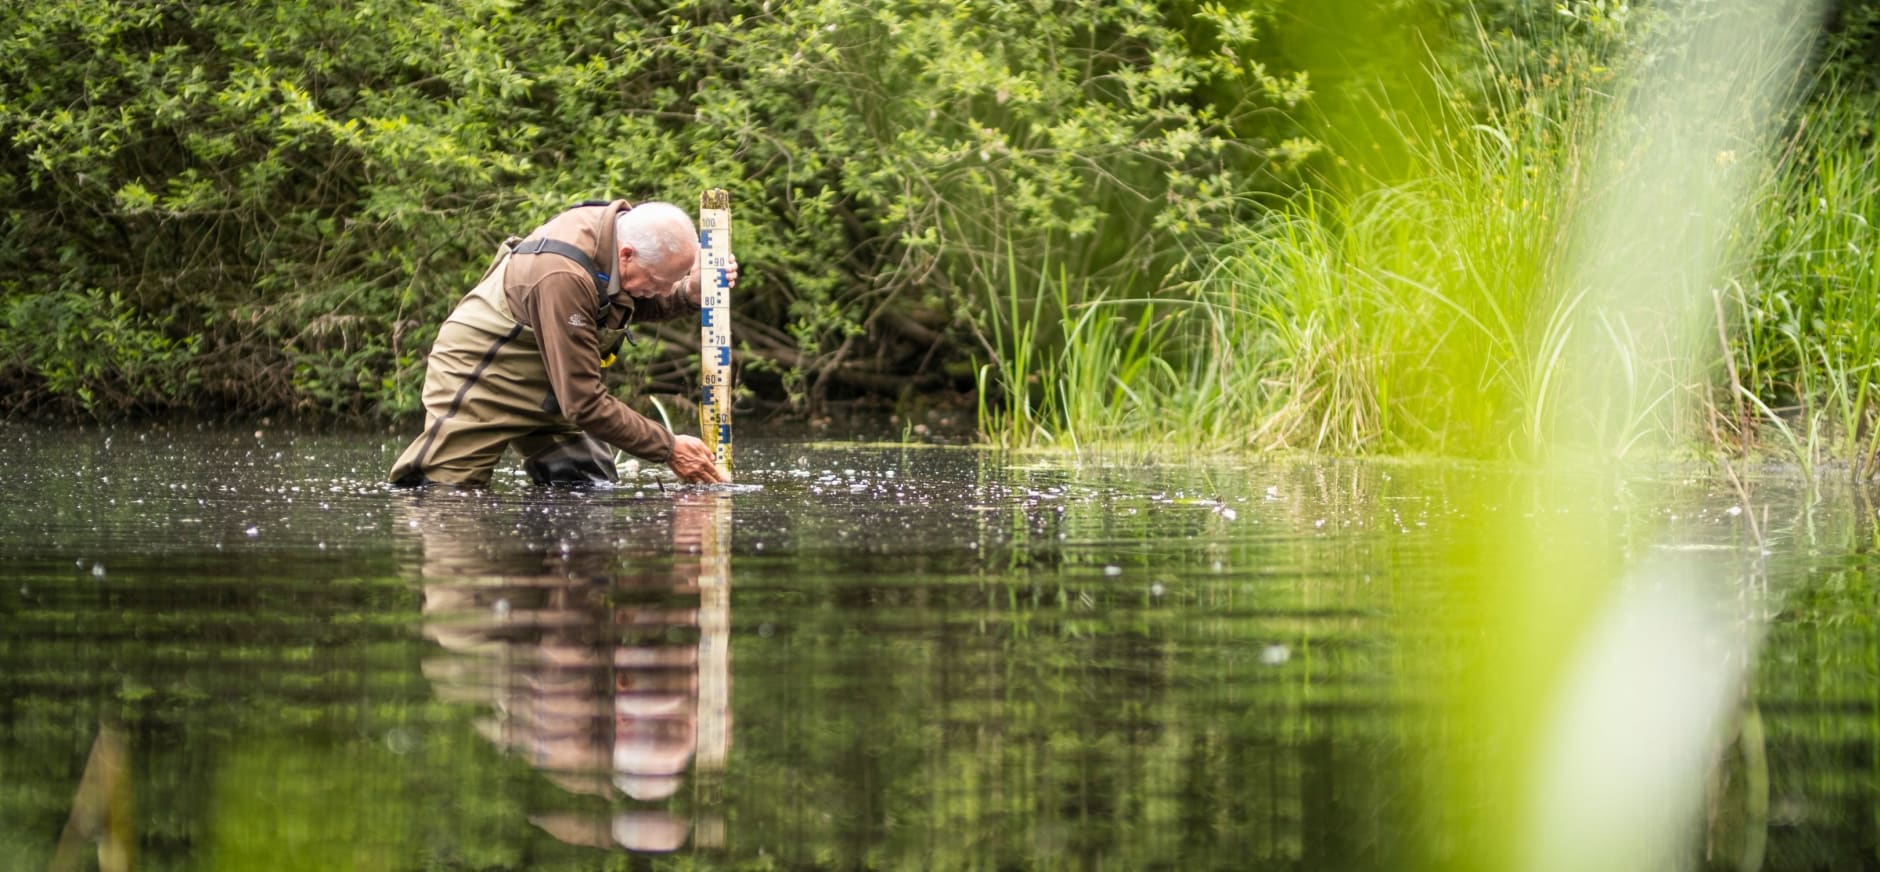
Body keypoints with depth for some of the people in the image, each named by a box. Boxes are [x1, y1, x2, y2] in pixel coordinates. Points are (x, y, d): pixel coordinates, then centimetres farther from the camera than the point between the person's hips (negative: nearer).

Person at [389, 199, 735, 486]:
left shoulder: (626, 225, -14)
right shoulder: (563, 277, -37)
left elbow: (641, 304, 8)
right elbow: (585, 405, -32)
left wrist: (690, 292, -14)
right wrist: (668, 449, -26)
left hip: (545, 389, 8)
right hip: (479, 384, -8)